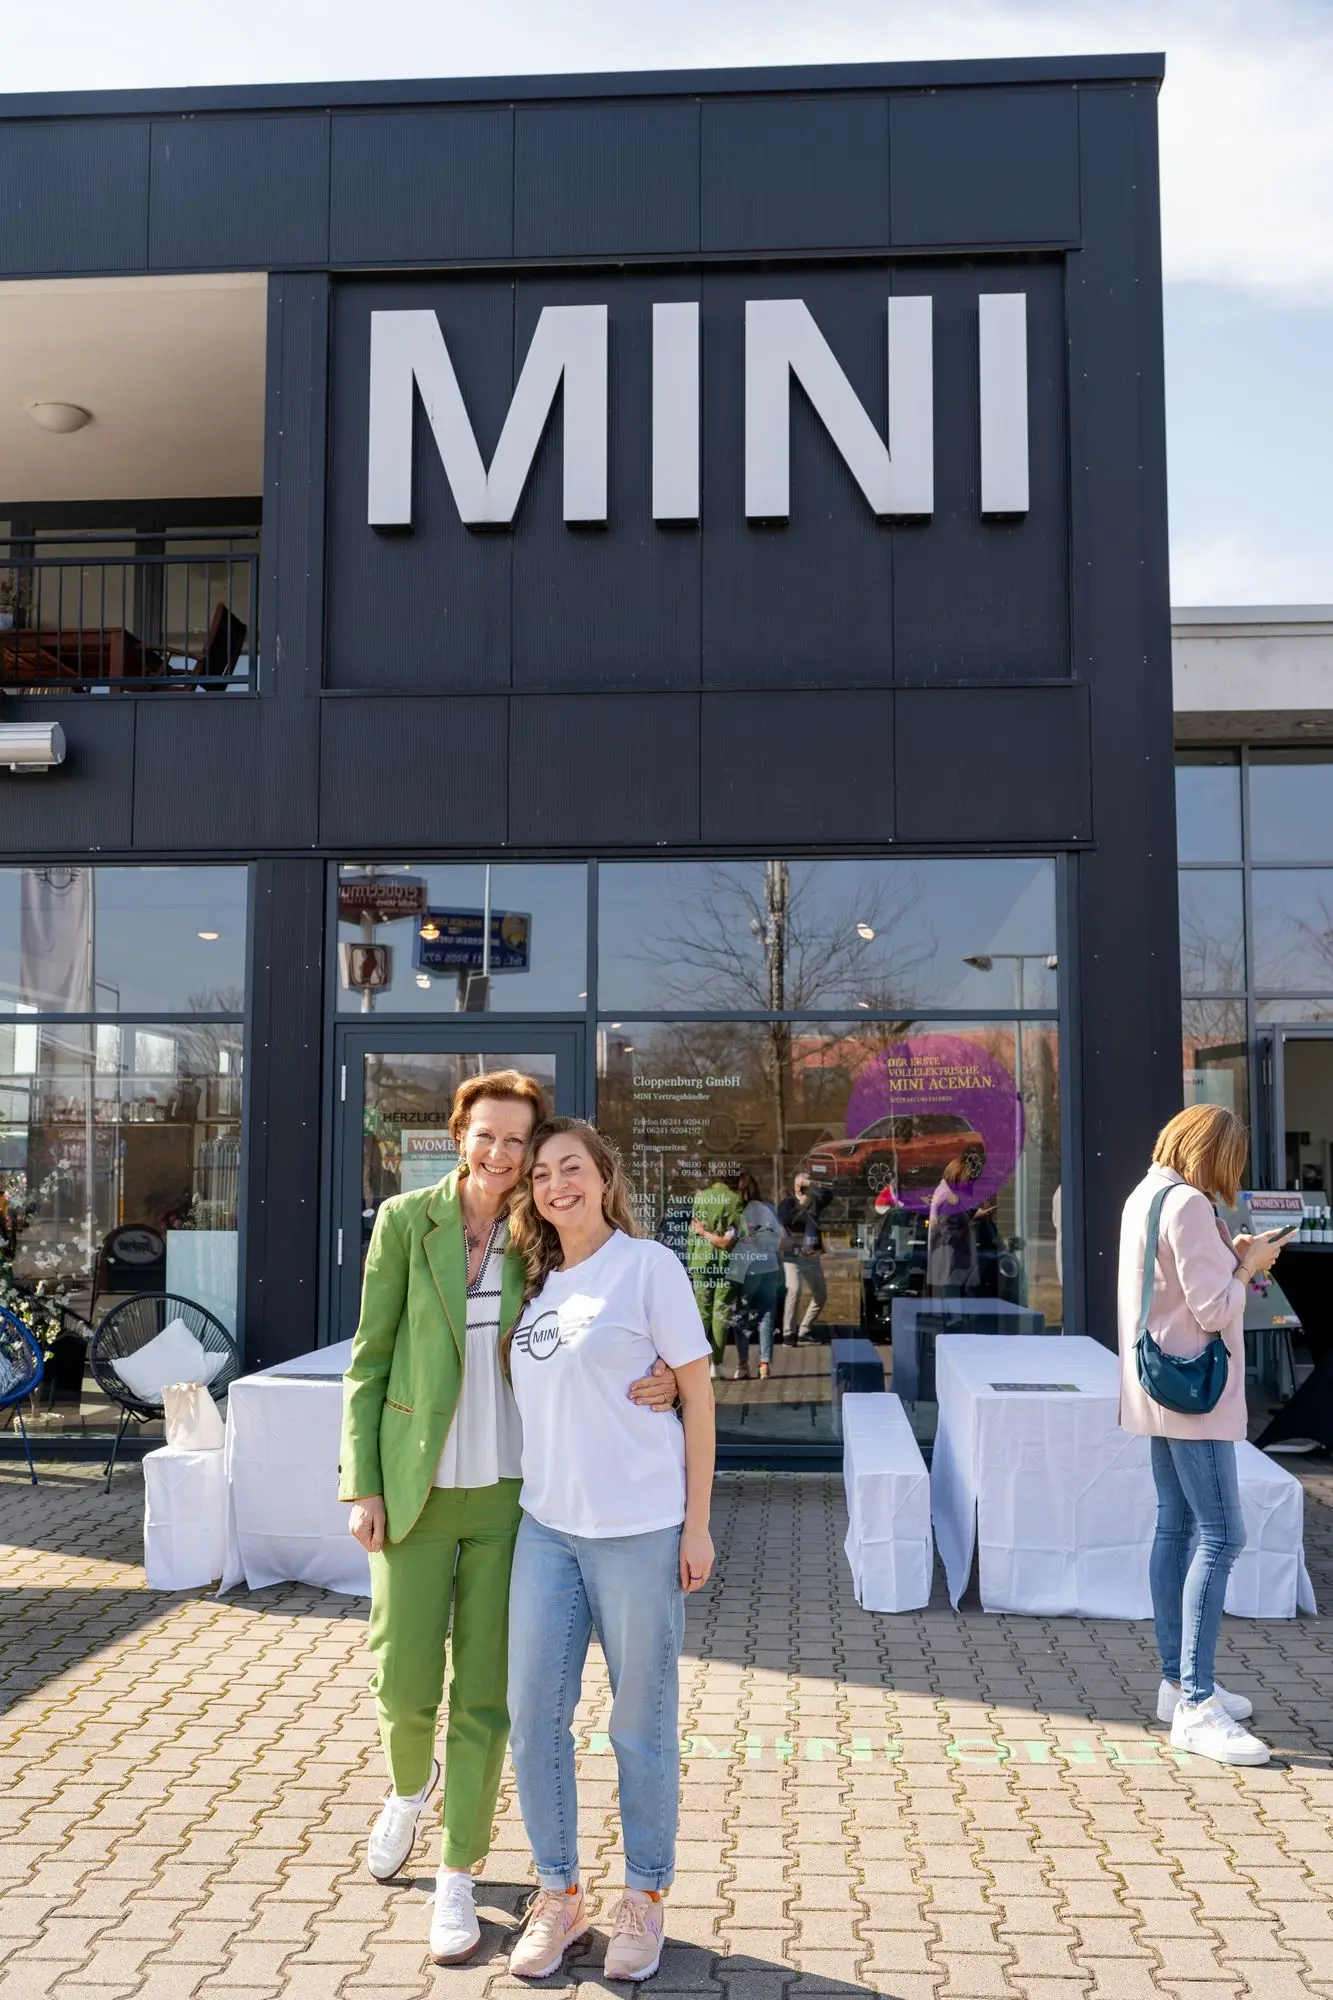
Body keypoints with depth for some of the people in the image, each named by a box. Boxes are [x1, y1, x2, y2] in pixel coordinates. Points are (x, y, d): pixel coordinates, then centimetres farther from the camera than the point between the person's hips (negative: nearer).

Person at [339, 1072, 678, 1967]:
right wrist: (361, 1486, -7)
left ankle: (456, 1880, 23)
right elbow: (370, 1360, -3)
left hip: (508, 1491, 1)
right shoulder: (405, 1219, -7)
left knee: (483, 1691, 5)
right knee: (404, 1685, 4)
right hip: (415, 1488, 0)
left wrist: (659, 1388, -18)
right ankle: (411, 1782, 40)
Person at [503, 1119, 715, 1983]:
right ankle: (560, 1894, 27)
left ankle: (645, 1900, 26)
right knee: (534, 1718, 8)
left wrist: (697, 1523, -6)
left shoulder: (647, 1265, -6)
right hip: (547, 1525, 5)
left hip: (640, 1530, -5)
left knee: (641, 1726, 7)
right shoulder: (535, 1280, 10)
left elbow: (697, 1390, -5)